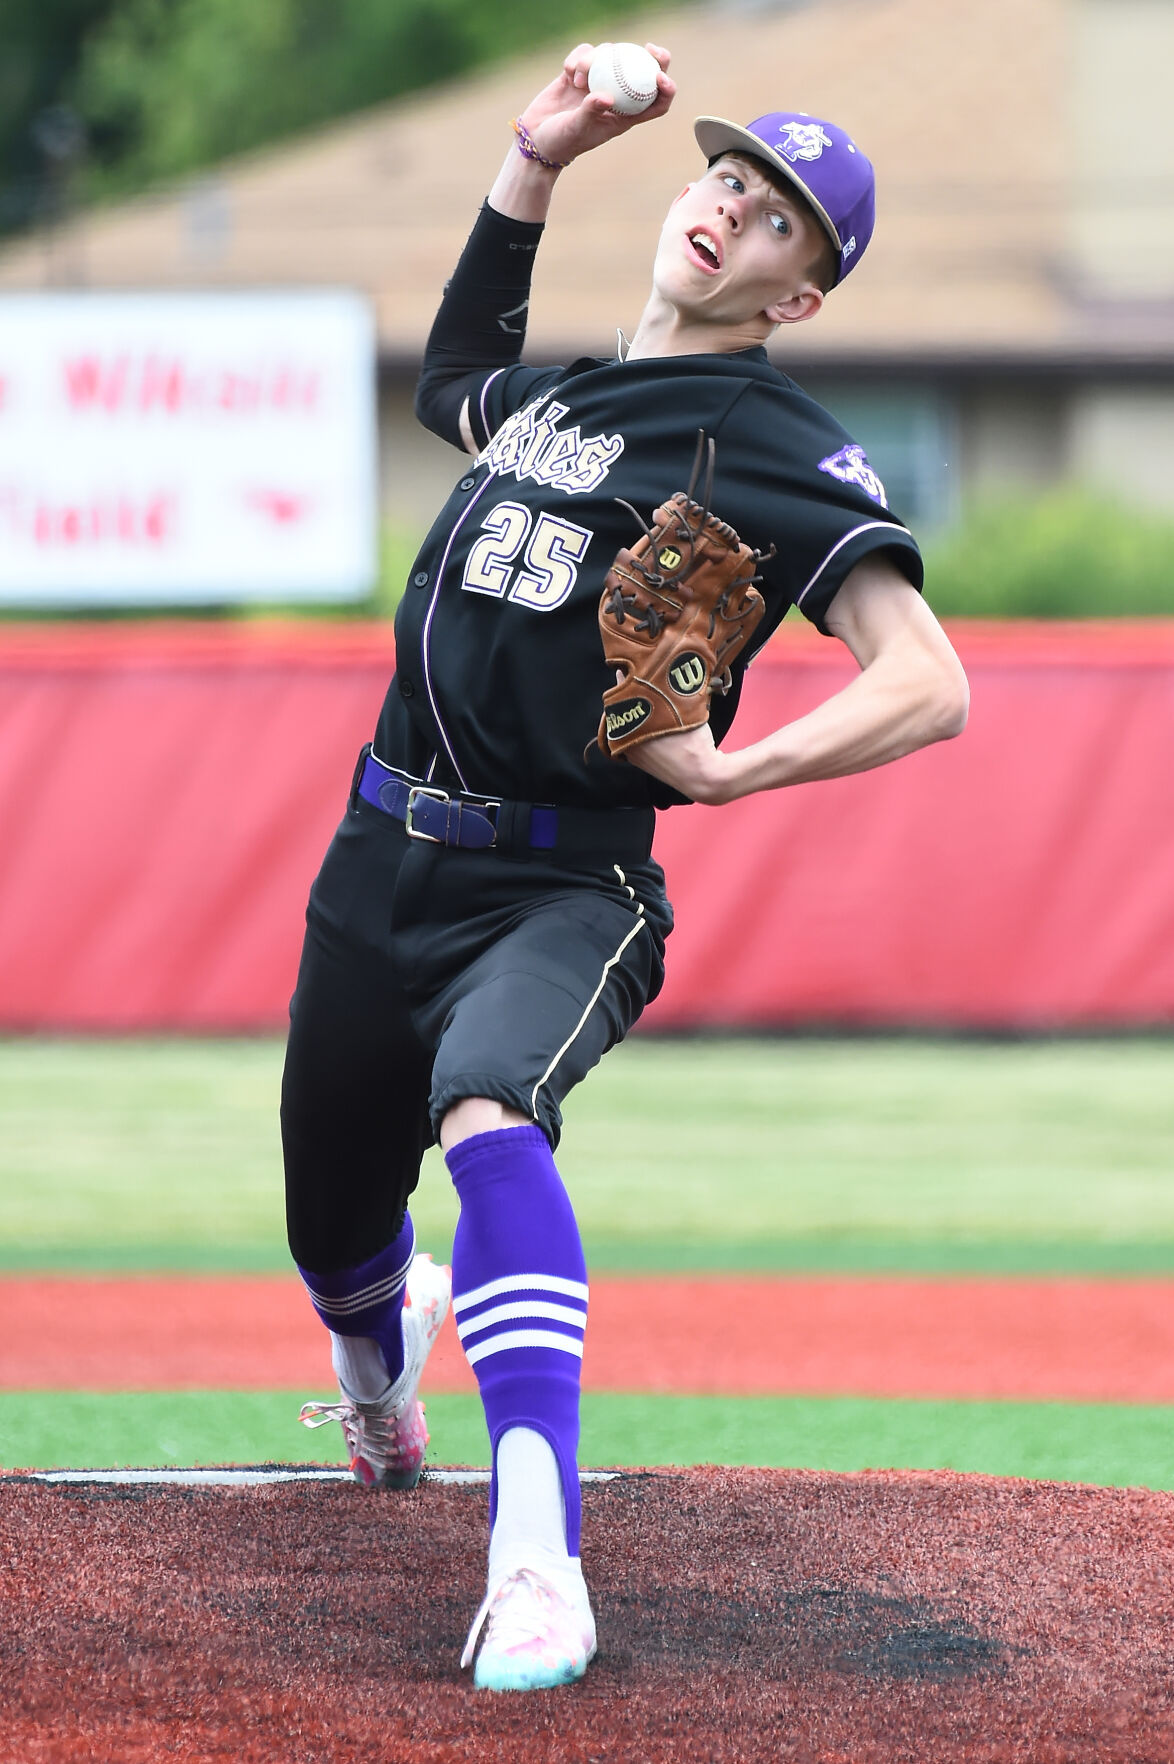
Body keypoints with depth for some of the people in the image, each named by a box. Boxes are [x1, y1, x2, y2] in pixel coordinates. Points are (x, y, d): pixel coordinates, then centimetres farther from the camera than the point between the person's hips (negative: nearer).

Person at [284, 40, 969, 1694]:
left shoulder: (781, 449, -7)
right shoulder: (555, 396, 14)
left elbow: (930, 687, -16)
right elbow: (454, 378, 40)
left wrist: (724, 767, -25)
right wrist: (534, 162, 27)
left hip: (558, 893, -7)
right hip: (383, 867, 7)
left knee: (487, 1112, -37)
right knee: (332, 1225, 15)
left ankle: (537, 1558, -46)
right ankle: (383, 1355, 55)